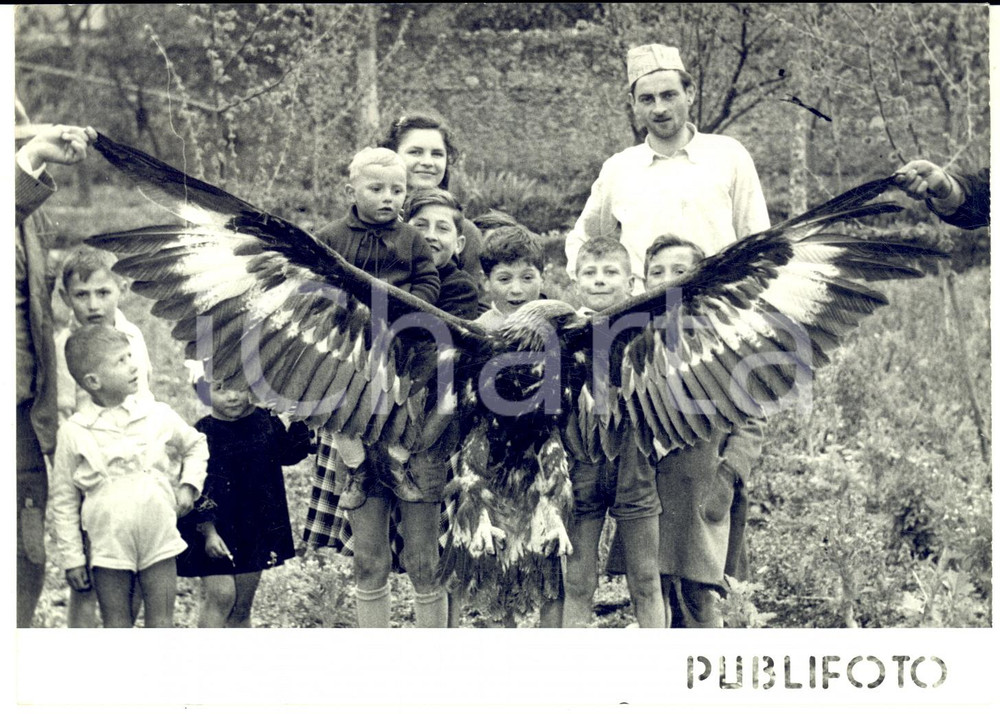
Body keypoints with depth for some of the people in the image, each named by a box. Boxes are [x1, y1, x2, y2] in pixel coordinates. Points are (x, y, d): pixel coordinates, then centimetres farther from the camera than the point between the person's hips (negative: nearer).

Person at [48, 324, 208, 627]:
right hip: (108, 548, -1)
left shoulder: (158, 415, -1)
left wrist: (189, 485, 3)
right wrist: (72, 559, 1)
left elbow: (195, 445, 20)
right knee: (116, 627, 6)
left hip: (159, 543, 1)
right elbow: (64, 502, 1)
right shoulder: (73, 433, -5)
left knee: (161, 624, 6)